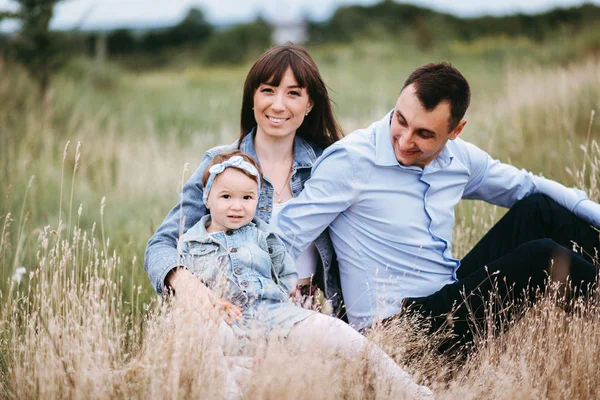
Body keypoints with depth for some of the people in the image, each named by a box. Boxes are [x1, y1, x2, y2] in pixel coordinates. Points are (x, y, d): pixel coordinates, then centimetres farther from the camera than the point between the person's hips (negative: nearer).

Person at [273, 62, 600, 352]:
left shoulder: (460, 159, 4)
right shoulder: (350, 160, -15)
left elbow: (525, 185, 21)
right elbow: (284, 239, -17)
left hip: (451, 293, 8)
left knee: (539, 208, 3)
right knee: (541, 257, -19)